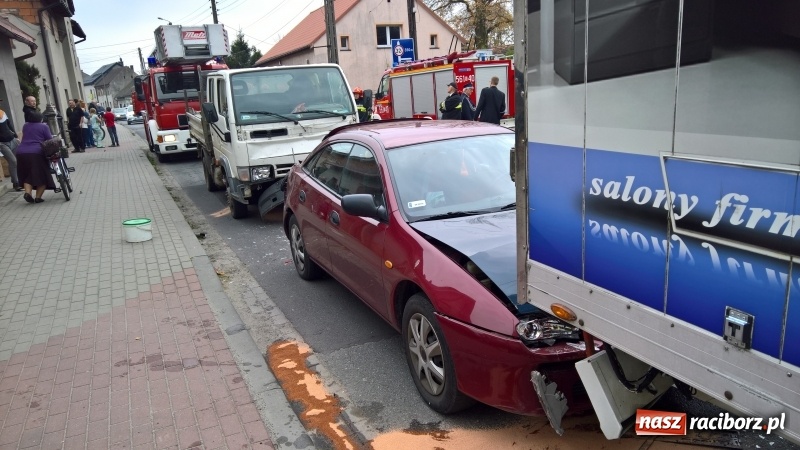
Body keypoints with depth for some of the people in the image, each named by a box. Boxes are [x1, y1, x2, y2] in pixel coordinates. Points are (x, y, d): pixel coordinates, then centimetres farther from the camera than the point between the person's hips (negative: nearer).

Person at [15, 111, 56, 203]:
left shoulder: (25, 126, 20)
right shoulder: (43, 126, 5)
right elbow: (50, 140, 3)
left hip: (21, 153, 5)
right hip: (36, 153, -5)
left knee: (27, 175, 16)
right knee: (42, 175, 5)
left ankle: (27, 192, -4)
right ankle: (38, 197, -1)